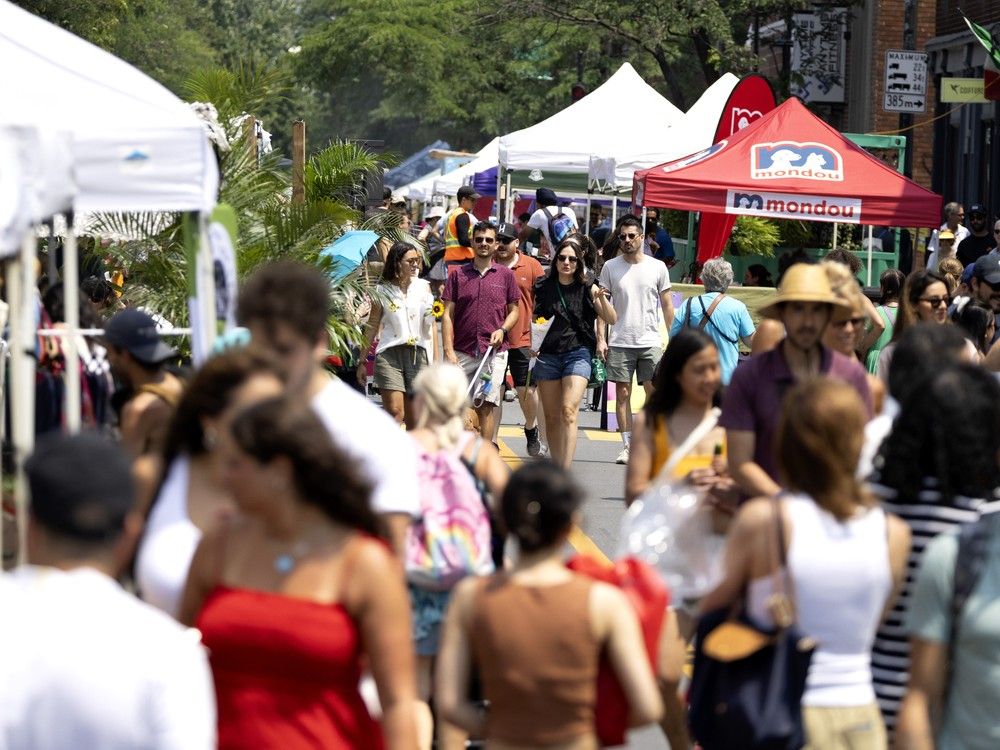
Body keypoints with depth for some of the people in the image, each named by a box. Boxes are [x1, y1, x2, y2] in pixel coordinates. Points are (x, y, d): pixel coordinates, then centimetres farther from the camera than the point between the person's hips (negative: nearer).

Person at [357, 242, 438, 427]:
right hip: (390, 355, -2)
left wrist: (435, 361, 7)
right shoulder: (383, 291, 3)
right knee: (395, 413, -16)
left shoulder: (423, 287, 9)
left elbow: (431, 326, 12)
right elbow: (371, 328, 10)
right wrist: (361, 362, 10)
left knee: (413, 419, 4)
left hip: (418, 354, 2)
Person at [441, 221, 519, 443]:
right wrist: (449, 350, -5)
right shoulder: (457, 275, 7)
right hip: (462, 352, 1)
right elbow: (448, 314, 5)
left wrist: (502, 330, -8)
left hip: (494, 352, -1)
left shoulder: (506, 275, 8)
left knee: (486, 406, -5)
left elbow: (514, 311, 13)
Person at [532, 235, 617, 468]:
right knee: (551, 416, 6)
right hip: (548, 353, 3)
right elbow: (533, 318, 18)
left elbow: (612, 319, -2)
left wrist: (602, 299, -21)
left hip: (578, 352, -3)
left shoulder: (587, 288, 1)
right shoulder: (543, 287, 6)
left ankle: (565, 472, -24)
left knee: (569, 411, -17)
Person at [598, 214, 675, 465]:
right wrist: (600, 338, -3)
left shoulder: (657, 267, 4)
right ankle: (627, 446, 6)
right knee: (622, 394, 1)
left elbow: (667, 306, 9)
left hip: (650, 341, 0)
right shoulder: (610, 267, 4)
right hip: (620, 342, 0)